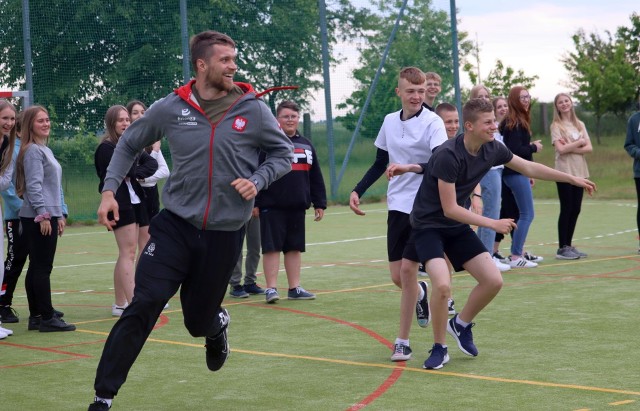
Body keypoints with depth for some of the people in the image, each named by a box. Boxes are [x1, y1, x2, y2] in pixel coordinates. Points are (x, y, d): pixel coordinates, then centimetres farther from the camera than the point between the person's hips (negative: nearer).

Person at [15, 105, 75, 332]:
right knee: (42, 268, -8)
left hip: (48, 216, 10)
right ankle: (47, 318, -8)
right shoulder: (33, 150, -10)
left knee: (37, 268, 10)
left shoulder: (45, 150, 20)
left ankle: (36, 316, 13)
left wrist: (60, 215, 21)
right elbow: (34, 185, -17)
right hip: (38, 218, -10)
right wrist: (43, 215, -20)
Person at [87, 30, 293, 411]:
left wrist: (257, 181, -10)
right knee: (145, 303, -17)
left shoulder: (253, 109, -5)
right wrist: (110, 190, 2)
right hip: (175, 225, -1)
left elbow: (283, 153, 7)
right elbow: (129, 145, 12)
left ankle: (218, 325, 49)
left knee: (199, 322, 8)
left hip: (224, 234, 1)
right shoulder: (170, 109, -4)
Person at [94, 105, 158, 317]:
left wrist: (136, 173, -13)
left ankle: (120, 304, 18)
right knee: (128, 253, -14)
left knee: (126, 254, 11)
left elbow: (152, 164, 4)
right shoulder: (106, 148, -7)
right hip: (120, 203, -8)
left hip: (135, 202, 8)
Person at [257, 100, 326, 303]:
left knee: (294, 248, 9)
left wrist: (319, 203, 13)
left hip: (297, 208, 5)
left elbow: (316, 177, 16)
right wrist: (253, 202, -12)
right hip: (272, 207, -5)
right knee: (271, 247, -5)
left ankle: (294, 288, 15)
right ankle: (271, 288, -1)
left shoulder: (306, 145, 14)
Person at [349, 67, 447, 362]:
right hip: (397, 205, 5)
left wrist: (410, 168, -40)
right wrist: (357, 191, 10)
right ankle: (421, 294, 42)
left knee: (408, 269, -8)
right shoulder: (389, 121, 8)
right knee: (397, 276, 5)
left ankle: (403, 342, 3)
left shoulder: (432, 122, -10)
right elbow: (379, 164, 18)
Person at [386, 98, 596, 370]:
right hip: (428, 225, -7)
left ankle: (461, 325, 25)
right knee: (442, 285, -27)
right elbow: (449, 209, -25)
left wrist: (573, 179, 12)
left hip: (457, 226, 7)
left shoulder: (492, 149, -6)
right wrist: (492, 224, -25)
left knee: (493, 280, -2)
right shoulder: (449, 156, -28)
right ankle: (439, 348, -4)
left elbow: (528, 167, 10)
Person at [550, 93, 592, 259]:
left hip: (580, 171, 5)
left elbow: (589, 148, 2)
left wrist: (571, 148, -12)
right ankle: (562, 248, -2)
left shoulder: (580, 125, 12)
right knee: (566, 209, -6)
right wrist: (579, 142, -6)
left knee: (575, 210, 5)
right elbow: (560, 149, -15)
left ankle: (569, 245, 13)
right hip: (564, 172, -5)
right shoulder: (556, 125, -2)